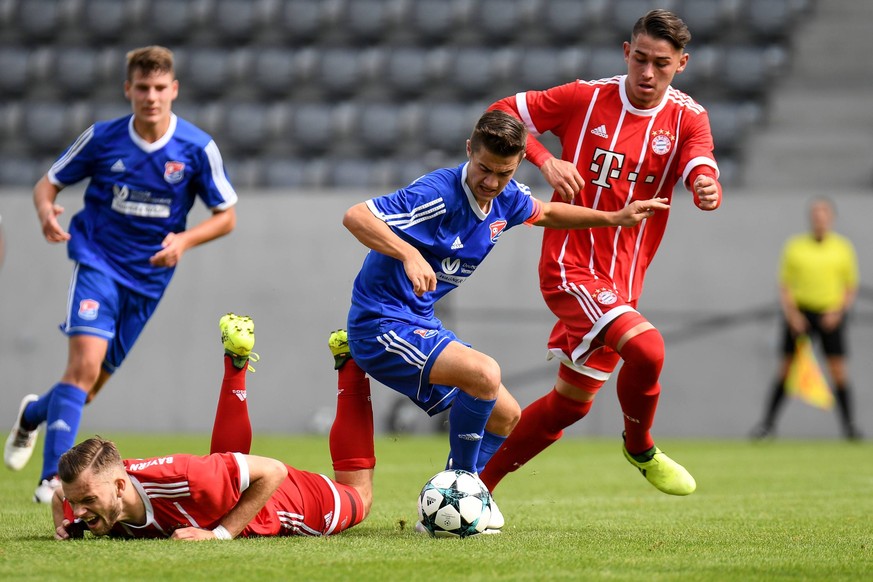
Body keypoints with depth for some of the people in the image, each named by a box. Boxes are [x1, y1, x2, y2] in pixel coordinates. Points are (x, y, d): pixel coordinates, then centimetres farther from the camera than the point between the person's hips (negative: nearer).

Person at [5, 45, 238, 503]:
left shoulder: (198, 148, -7)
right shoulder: (102, 138, -6)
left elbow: (226, 216, 2)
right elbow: (47, 183, 4)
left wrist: (184, 240, -17)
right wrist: (46, 210, -20)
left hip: (148, 276, 2)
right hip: (97, 263, -2)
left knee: (93, 382, 10)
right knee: (85, 364, -22)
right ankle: (52, 479, -21)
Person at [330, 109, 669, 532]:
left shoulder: (507, 199, 1)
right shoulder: (438, 195, -25)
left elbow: (545, 213, 26)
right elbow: (355, 216, -33)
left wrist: (615, 218, 20)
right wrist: (409, 255, -46)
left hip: (421, 324, 9)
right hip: (382, 324, -9)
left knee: (504, 415, 13)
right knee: (484, 375, -30)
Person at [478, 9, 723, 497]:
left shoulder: (688, 118, -1)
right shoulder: (585, 98, -6)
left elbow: (702, 171, -18)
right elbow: (501, 114, 1)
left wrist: (708, 188, -42)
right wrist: (545, 160, -16)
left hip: (622, 282, 5)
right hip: (570, 268, -5)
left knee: (570, 404, 12)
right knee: (647, 348, -28)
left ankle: (478, 484, 27)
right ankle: (640, 448, 0)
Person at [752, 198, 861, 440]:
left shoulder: (843, 248, 6)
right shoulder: (794, 246, 5)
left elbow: (851, 288, 9)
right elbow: (784, 286, 5)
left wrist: (838, 312, -7)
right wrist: (792, 314, -9)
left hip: (830, 316, 0)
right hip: (799, 313, 0)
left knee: (838, 370, -7)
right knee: (786, 369, -2)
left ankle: (849, 424, 1)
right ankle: (768, 422, 5)